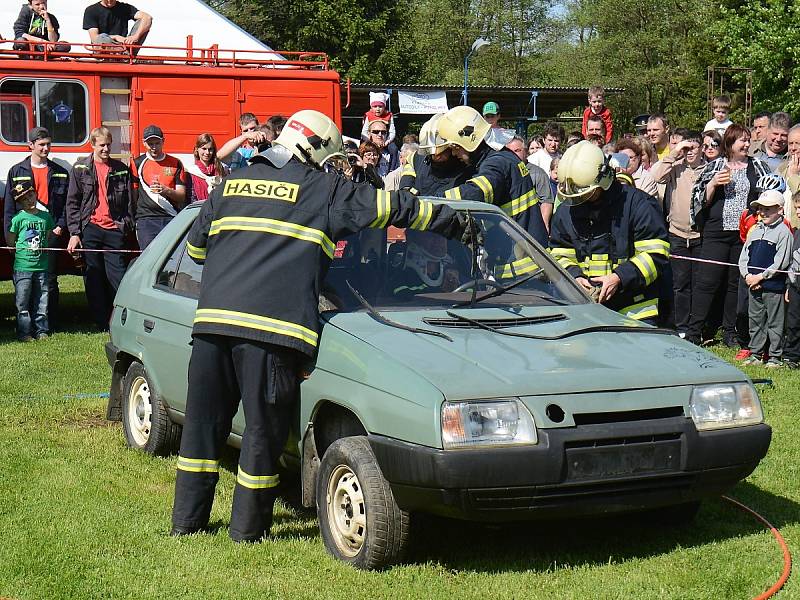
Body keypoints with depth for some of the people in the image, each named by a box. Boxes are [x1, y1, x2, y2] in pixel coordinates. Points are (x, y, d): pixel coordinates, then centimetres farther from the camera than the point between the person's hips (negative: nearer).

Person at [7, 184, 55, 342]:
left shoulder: (45, 216, 8)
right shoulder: (18, 218, -3)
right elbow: (10, 241, 2)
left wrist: (43, 249, 6)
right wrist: (22, 250, -3)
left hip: (42, 265, 3)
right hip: (22, 266, -3)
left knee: (41, 300, 8)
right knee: (22, 301, -1)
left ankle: (41, 330, 16)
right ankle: (24, 332, 5)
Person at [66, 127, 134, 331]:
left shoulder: (121, 169, 9)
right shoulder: (80, 168, 6)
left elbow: (129, 202, 11)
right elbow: (72, 202, 3)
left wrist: (127, 226, 1)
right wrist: (74, 233, -4)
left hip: (114, 230, 0)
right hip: (90, 229, 0)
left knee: (118, 278, -4)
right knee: (93, 279, 3)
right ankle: (102, 326, 9)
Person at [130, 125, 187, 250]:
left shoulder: (175, 164, 11)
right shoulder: (137, 163, 8)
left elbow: (182, 196, 7)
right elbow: (133, 194, 10)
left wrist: (166, 190, -13)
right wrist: (133, 220, 3)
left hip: (171, 218, 1)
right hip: (146, 220, -1)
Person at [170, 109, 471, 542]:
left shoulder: (233, 184, 19)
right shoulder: (324, 191, 6)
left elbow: (195, 247, 23)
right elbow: (393, 208, 10)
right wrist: (456, 221, 22)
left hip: (211, 317, 5)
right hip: (270, 327, -5)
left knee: (203, 423, 13)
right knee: (263, 431, 5)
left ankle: (186, 520, 21)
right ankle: (248, 529, 14)